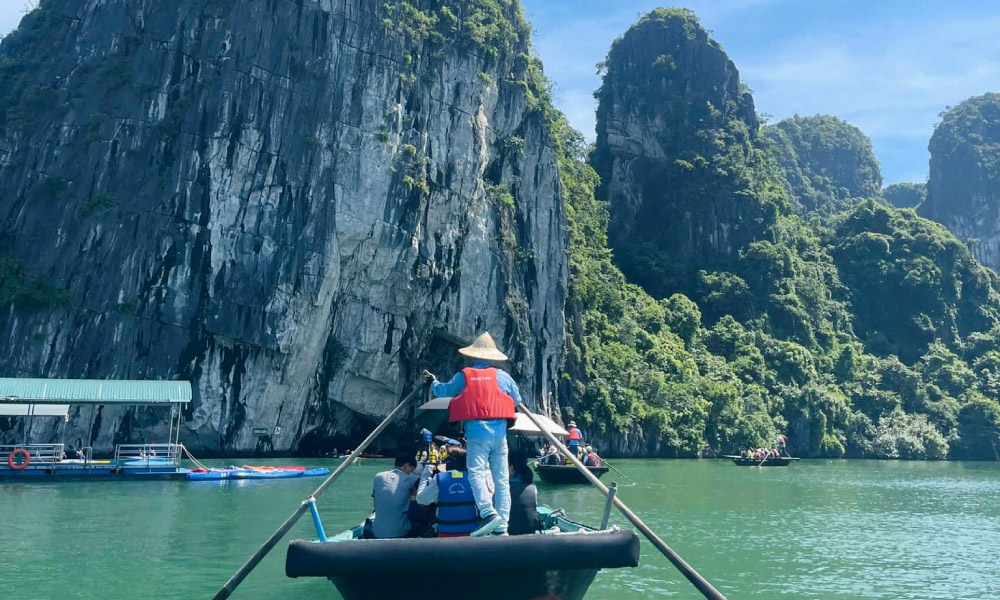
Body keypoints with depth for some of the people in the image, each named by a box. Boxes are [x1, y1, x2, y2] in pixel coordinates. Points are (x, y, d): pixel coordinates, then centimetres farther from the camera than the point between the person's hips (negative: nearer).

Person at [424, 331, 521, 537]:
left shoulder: (464, 376, 5)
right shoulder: (503, 376, 10)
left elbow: (443, 390, 20)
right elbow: (517, 401, 19)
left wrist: (433, 382, 42)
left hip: (477, 433, -3)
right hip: (500, 434, 3)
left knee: (476, 473, -10)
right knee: (501, 479, 5)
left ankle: (489, 513, -31)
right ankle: (501, 527, 4)